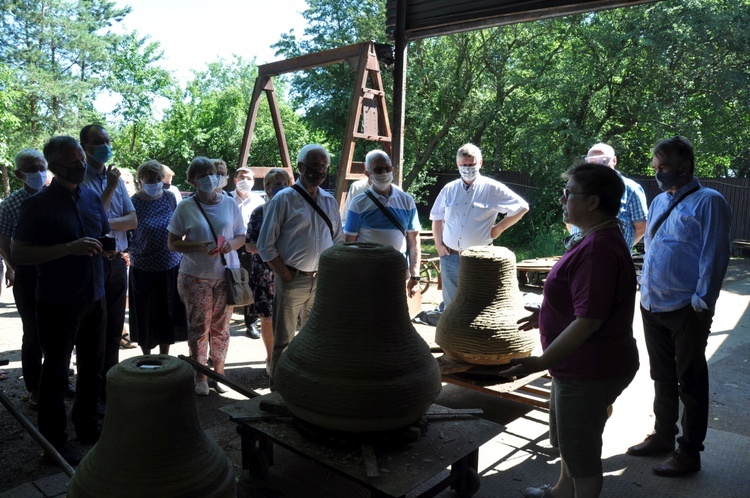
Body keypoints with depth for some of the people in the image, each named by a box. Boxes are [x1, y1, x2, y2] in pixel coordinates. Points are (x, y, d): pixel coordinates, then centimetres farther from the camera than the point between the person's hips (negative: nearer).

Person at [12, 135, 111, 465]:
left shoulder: (93, 197, 6)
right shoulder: (38, 205, -12)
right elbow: (18, 254, -16)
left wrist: (106, 249, -2)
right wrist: (70, 248, -26)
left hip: (94, 298, 6)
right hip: (57, 303, -6)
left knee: (92, 367, 17)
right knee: (56, 372, 8)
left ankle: (87, 427, 36)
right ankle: (54, 440, 23)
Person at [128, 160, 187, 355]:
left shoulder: (169, 197, 0)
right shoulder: (133, 203, -9)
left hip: (171, 266, 3)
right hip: (144, 270, -3)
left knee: (169, 314, 11)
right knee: (146, 317, 9)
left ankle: (164, 358, 29)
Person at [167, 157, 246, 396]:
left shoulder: (230, 204, 4)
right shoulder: (186, 207, -3)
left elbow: (241, 236, 10)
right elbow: (172, 243, -2)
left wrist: (232, 244, -13)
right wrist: (199, 246, -19)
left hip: (226, 275, 2)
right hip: (196, 277, -2)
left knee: (221, 326, 9)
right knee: (199, 327, 3)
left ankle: (219, 372, 24)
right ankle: (200, 377, 17)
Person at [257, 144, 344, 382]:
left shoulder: (330, 201, 10)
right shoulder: (284, 199, -5)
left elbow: (339, 240, 16)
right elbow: (266, 246, -7)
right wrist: (286, 276, -11)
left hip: (322, 281, 5)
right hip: (292, 281, -5)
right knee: (283, 340, 4)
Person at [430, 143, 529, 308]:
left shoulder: (492, 189, -3)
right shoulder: (449, 189, 8)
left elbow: (522, 208, 0)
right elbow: (437, 218, 17)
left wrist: (499, 228, -3)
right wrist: (438, 245, 6)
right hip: (450, 257, 3)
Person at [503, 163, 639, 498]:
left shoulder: (598, 249, -27)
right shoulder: (596, 239, 7)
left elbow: (588, 320, -30)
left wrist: (542, 362, -30)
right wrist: (546, 317, 27)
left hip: (591, 370, -11)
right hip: (579, 365, 11)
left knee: (581, 448, 9)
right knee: (568, 437, 28)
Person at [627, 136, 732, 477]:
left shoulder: (707, 202, -9)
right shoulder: (659, 202, 12)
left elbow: (714, 257, -14)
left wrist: (701, 305, -16)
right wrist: (645, 289, 14)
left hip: (686, 311, -7)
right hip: (652, 307, 7)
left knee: (689, 383, 6)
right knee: (662, 377, 18)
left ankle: (689, 452, 19)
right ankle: (663, 436, 33)